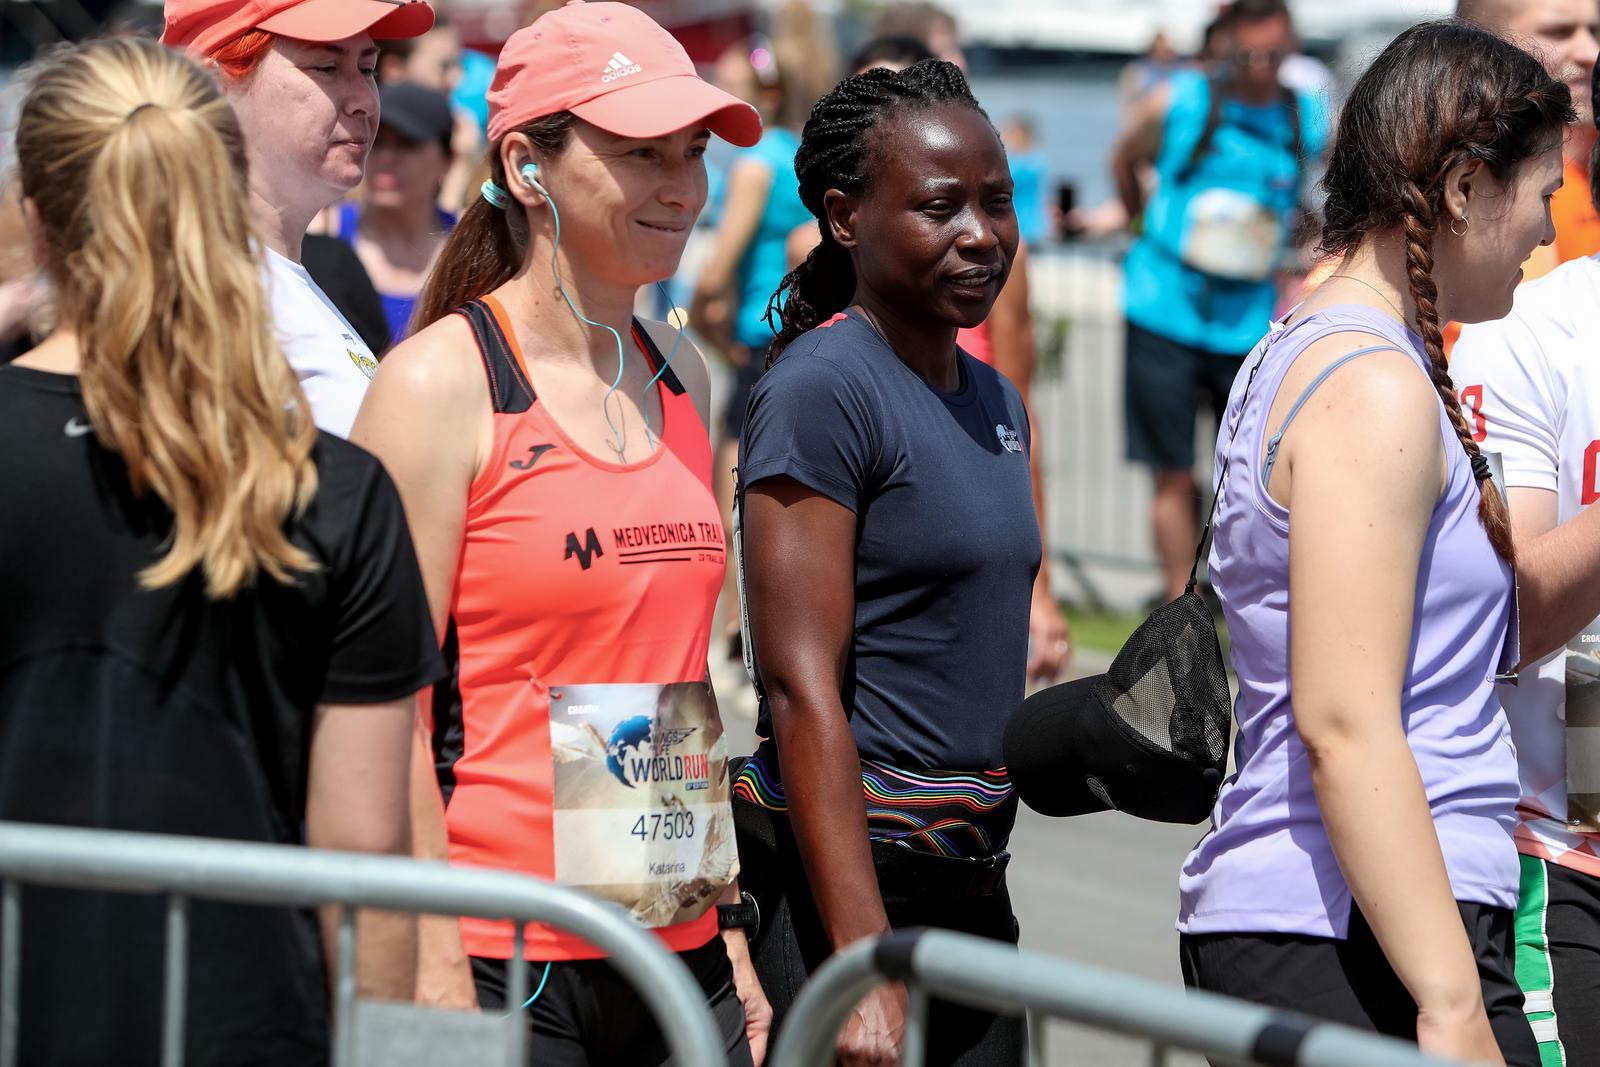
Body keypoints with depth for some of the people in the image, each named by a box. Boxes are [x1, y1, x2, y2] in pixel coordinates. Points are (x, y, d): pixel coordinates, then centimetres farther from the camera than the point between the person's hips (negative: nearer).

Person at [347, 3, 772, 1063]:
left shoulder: (678, 373, 12)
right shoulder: (440, 380, -8)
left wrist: (730, 922, 15)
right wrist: (436, 973, -15)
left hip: (680, 958, 6)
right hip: (506, 964, -6)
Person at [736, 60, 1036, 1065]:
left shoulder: (997, 402, 15)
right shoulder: (823, 388, -11)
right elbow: (803, 690, -17)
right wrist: (866, 968, -23)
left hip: (975, 890, 8)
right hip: (845, 874, -8)